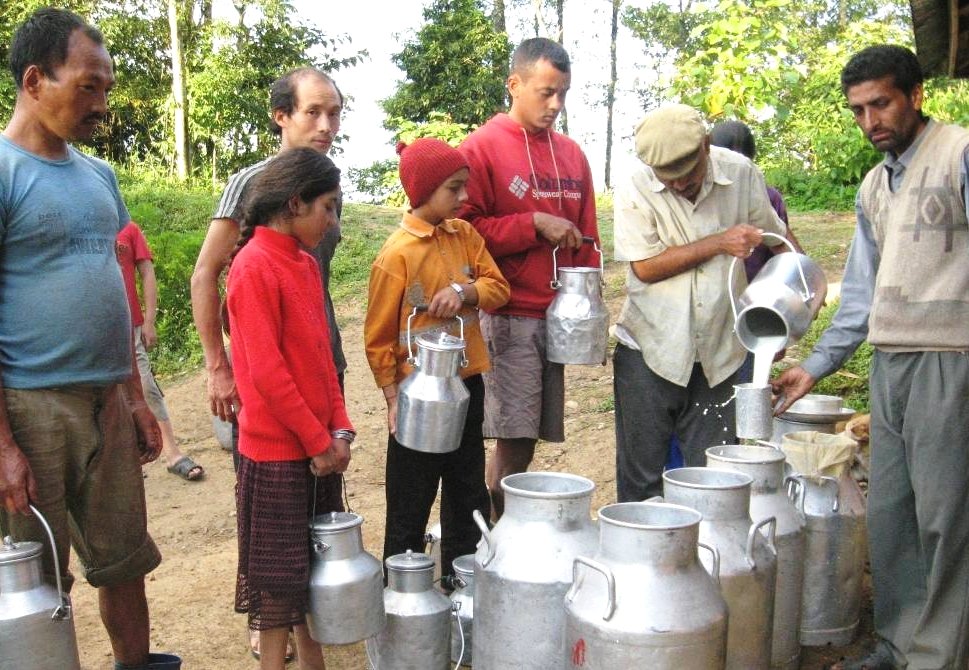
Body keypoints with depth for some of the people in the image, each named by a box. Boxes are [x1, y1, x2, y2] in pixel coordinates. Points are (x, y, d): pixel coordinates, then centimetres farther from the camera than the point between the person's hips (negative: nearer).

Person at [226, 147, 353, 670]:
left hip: (315, 444, 8)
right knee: (277, 576, 4)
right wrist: (318, 441, -14)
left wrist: (339, 429, 3)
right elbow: (266, 371, -19)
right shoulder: (254, 265, -16)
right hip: (276, 449, -8)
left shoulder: (305, 263, 10)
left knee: (309, 567, 17)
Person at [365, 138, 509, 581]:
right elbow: (378, 336, -11)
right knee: (411, 502, 6)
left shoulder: (464, 235, 4)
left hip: (467, 384, 6)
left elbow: (498, 287, 4)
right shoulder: (397, 253, -14)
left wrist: (465, 290, -16)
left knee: (468, 494, 17)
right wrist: (393, 399, -15)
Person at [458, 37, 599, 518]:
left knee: (523, 440, 6)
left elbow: (585, 237, 20)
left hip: (557, 316, 5)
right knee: (514, 443, -7)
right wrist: (534, 223, -13)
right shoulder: (481, 148, -1)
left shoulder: (571, 154, 16)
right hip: (508, 316, -5)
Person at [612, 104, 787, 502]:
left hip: (718, 350, 3)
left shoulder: (741, 174, -1)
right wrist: (719, 244, -17)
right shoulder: (636, 190, -10)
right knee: (641, 478, 5)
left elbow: (775, 236, 14)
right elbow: (645, 267, -15)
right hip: (650, 349, -2)